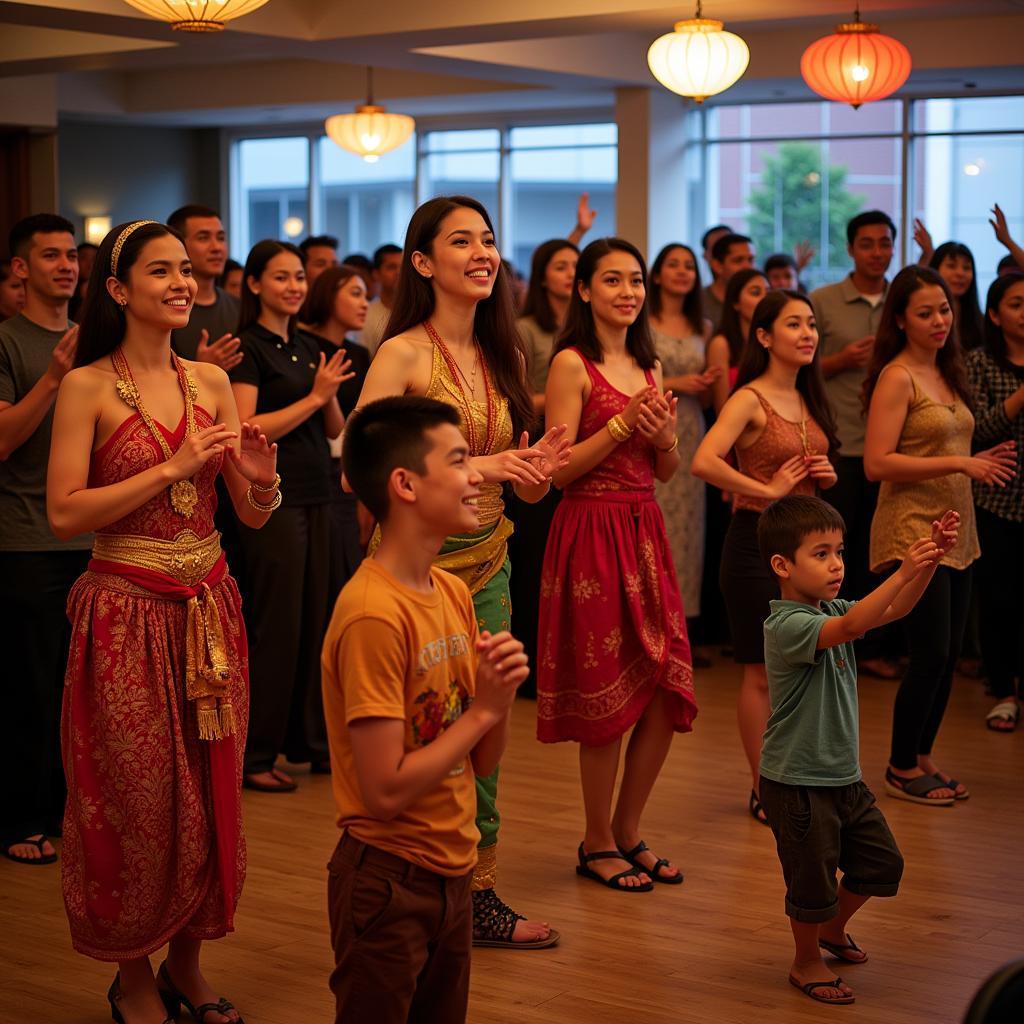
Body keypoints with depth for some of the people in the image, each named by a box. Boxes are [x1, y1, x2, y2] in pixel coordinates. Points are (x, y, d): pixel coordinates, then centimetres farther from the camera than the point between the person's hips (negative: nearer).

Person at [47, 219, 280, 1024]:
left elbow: (253, 515, 9)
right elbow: (64, 514, -15)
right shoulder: (87, 387, -6)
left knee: (209, 793, 10)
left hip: (209, 609, 5)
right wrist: (174, 468, -18)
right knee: (138, 801, 3)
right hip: (127, 614, -5)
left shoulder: (210, 382, 7)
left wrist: (260, 478, -13)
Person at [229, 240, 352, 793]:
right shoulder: (248, 348, -7)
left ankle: (309, 742, 20)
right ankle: (254, 755, 4)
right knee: (276, 628, -4)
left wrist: (331, 392, -6)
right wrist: (313, 397, -15)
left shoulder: (308, 347, 15)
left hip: (315, 497, 7)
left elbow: (335, 428, 14)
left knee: (313, 622, 10)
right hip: (272, 499, -7)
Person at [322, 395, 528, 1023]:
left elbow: (483, 762, 8)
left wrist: (501, 694, -11)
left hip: (453, 870, 8)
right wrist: (481, 710, -15)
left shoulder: (455, 594, 4)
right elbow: (387, 791, -23)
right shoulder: (374, 615, -22)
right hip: (390, 880, -8)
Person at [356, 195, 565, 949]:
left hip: (489, 563, 6)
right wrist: (477, 466, -26)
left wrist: (537, 472, -8)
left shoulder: (505, 357, 8)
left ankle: (479, 893, 24)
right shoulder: (403, 355, -12)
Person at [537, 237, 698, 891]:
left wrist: (665, 436, -5)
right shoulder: (573, 364, -6)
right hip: (592, 533, -7)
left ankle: (629, 832, 20)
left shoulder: (649, 366, 14)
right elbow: (560, 468, -12)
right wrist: (624, 424, -18)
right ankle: (598, 844, 15)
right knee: (606, 696, 0)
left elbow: (668, 472, 16)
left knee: (668, 691, 4)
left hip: (646, 532, 7)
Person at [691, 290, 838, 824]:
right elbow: (703, 462, -28)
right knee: (762, 673, 2)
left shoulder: (808, 401, 12)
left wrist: (827, 475, 3)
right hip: (757, 542, -7)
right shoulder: (750, 400, -12)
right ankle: (764, 790, 12)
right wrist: (767, 490, -21)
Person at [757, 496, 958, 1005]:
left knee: (882, 862, 17)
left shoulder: (830, 610, 4)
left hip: (843, 777, 9)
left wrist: (931, 559, -15)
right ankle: (807, 961, 27)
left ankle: (833, 928, 41)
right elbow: (850, 627, -39)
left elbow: (895, 609, 1)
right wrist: (903, 572, -43)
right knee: (813, 881, 5)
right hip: (797, 785, -9)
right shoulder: (786, 625, -23)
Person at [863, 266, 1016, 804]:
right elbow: (877, 463, -19)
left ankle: (922, 758, 24)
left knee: (948, 655, 11)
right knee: (931, 654, -4)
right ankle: (901, 768, 11)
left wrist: (981, 461, 4)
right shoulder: (897, 377, -11)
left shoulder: (946, 374, 13)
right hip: (913, 528, -8)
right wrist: (959, 464, -20)